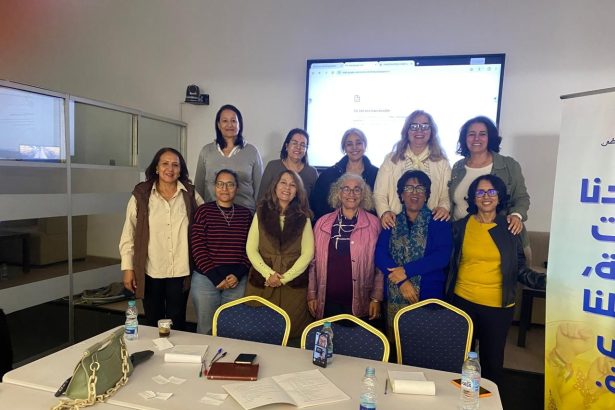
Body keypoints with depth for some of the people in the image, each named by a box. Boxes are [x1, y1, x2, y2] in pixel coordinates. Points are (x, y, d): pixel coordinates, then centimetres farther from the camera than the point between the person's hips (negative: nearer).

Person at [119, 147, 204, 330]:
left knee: (177, 324, 11)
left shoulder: (190, 195, 1)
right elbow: (128, 234, 0)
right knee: (152, 323, 14)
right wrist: (128, 268, -3)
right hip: (150, 272, 0)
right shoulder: (141, 195, -2)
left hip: (180, 273, 1)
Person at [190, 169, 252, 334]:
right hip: (206, 278, -1)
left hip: (238, 280, 2)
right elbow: (197, 247, -5)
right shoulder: (204, 211, 0)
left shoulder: (246, 214, 6)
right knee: (205, 328, 8)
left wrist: (238, 274, -8)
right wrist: (216, 277, -10)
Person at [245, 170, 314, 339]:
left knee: (290, 333, 1)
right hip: (261, 282, 1)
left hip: (294, 284, 0)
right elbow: (251, 249, 1)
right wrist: (268, 273, -11)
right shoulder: (261, 213, 6)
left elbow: (307, 253, -2)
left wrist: (284, 278, -10)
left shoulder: (303, 218, 4)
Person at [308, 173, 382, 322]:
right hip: (327, 302, 1)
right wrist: (311, 294, 5)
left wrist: (376, 298, -3)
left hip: (360, 303, -1)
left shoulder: (373, 224, -1)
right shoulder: (323, 223, 3)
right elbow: (314, 261, 6)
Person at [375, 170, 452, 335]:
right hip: (395, 297, 2)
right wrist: (401, 281, -16)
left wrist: (406, 271, -15)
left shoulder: (439, 223, 3)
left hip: (429, 297, -1)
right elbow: (380, 254, -3)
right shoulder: (391, 223, 8)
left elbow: (443, 256, -10)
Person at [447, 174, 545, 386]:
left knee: (493, 360, 9)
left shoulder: (509, 228, 0)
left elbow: (519, 268, 1)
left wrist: (543, 281, -16)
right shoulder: (460, 226, 0)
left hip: (498, 306, 0)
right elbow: (450, 263, 6)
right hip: (463, 301, 1)